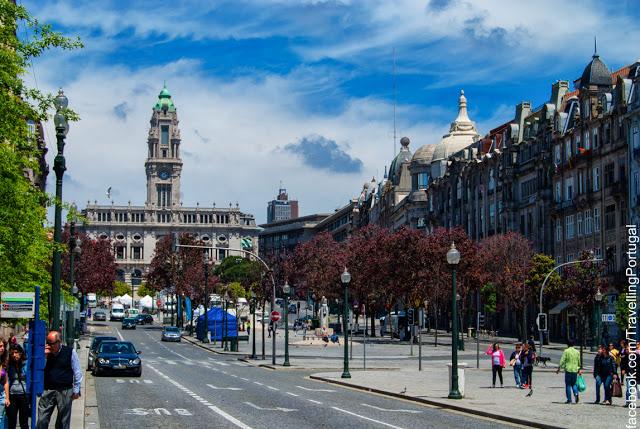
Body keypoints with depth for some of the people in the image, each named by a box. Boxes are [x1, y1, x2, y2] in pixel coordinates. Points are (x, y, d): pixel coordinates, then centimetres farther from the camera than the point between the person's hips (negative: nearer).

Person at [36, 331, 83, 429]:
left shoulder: (70, 352, -2)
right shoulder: (46, 353, 5)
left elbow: (77, 372, 4)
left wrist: (76, 390, 2)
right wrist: (43, 356, -9)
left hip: (65, 391, -2)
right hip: (48, 390, 2)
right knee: (42, 421, -2)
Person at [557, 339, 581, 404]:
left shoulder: (566, 351, -5)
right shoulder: (577, 352, 8)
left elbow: (562, 361, -8)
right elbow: (579, 362, 12)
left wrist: (559, 368, -1)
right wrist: (579, 369, 23)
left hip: (568, 370, -4)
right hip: (575, 370, 4)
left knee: (568, 385, 3)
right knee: (574, 384, 14)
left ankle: (569, 399, 2)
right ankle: (576, 393, -13)